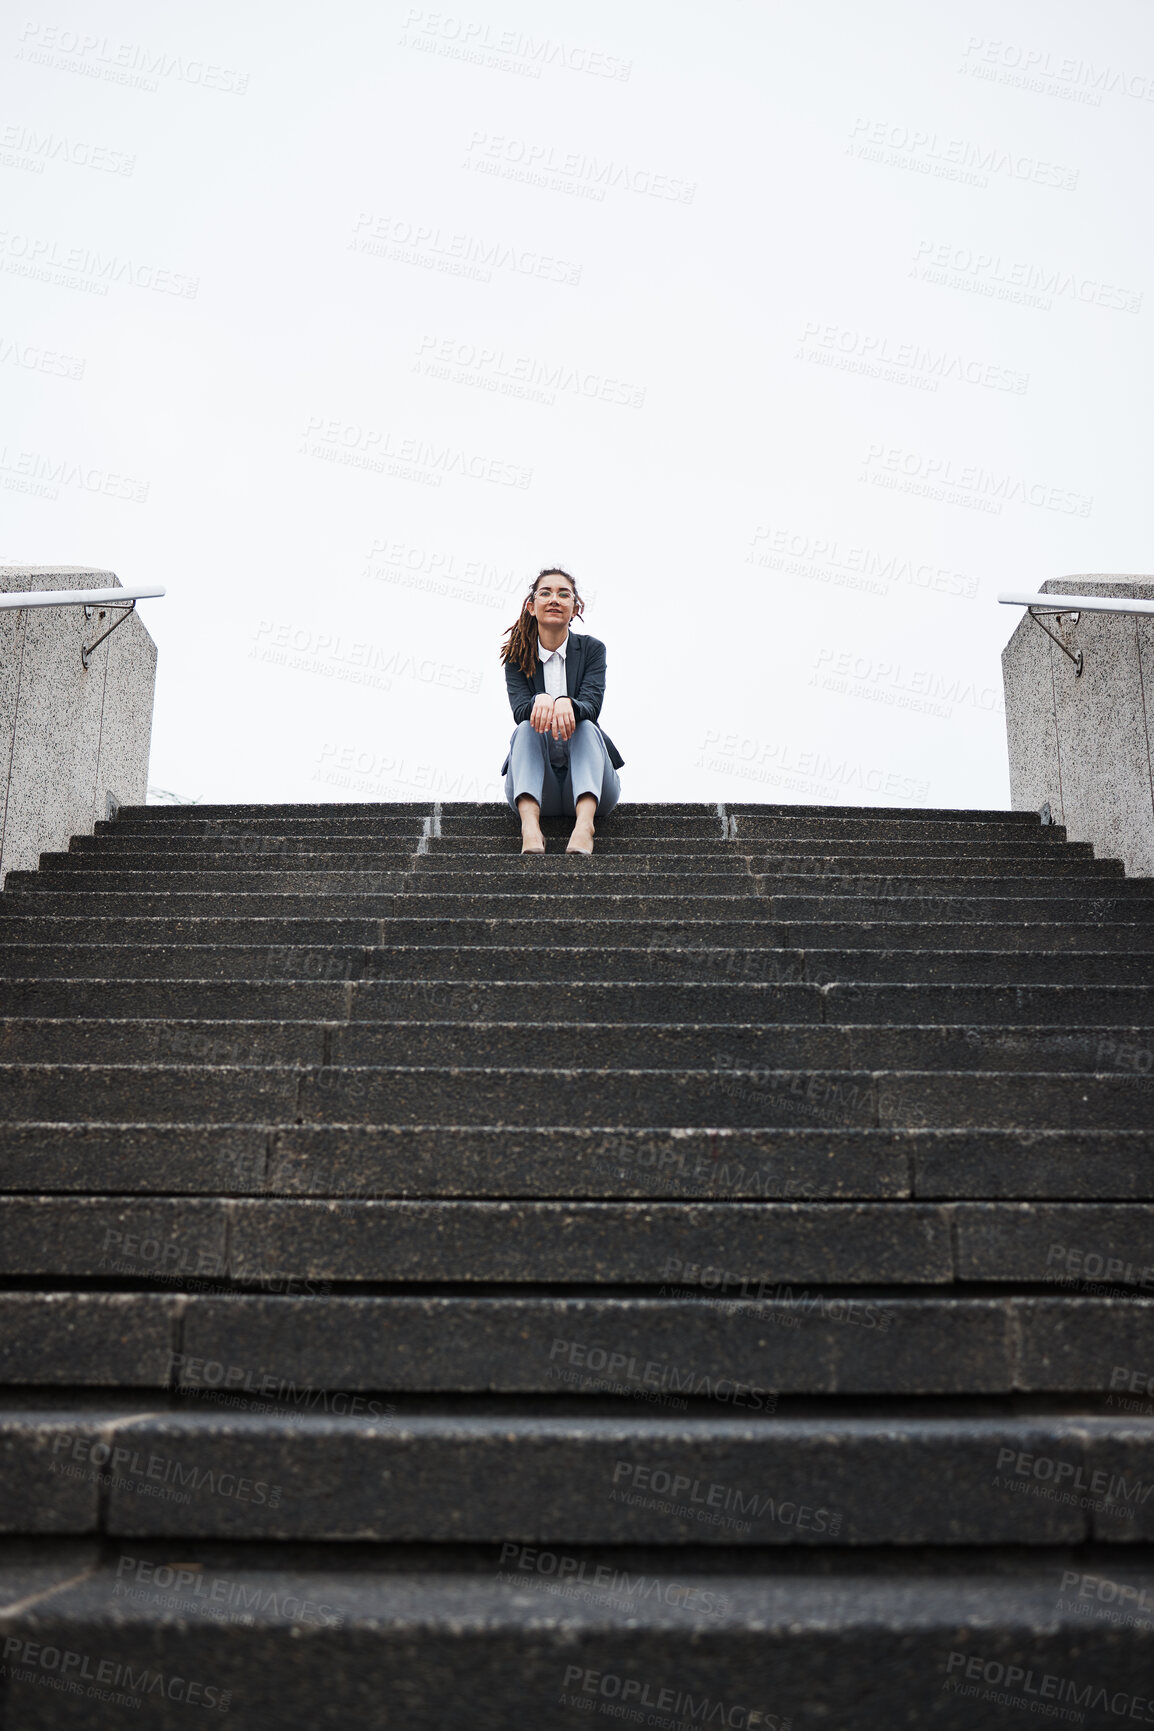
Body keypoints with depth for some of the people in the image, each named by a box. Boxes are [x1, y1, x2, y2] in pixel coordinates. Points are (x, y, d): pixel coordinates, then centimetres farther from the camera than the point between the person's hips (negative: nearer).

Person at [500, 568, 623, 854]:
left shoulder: (592, 648, 4)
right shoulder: (517, 656, 6)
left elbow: (591, 706, -12)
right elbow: (520, 709, -11)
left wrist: (567, 704, -37)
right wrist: (540, 701, -36)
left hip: (589, 787, 0)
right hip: (535, 789, 1)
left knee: (586, 727, -26)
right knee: (527, 728, -25)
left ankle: (584, 823, -51)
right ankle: (529, 824, -49)